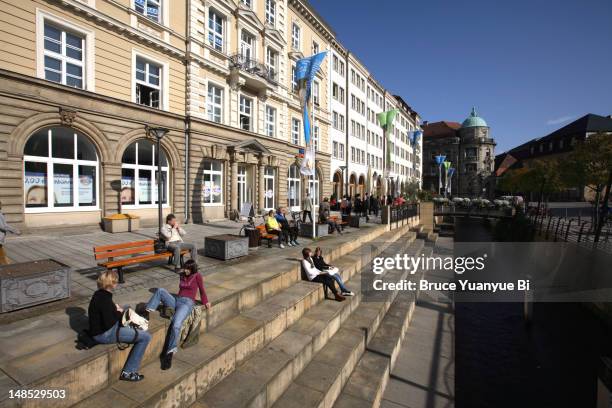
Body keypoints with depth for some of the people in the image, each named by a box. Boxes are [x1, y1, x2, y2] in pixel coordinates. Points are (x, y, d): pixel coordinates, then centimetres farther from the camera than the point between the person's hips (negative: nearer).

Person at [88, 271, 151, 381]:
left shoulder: (99, 294, 4)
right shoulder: (105, 299, -26)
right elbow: (108, 324, -26)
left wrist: (116, 309, 2)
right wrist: (119, 313, -9)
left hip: (99, 328, 10)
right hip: (104, 334, -10)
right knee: (146, 337, -13)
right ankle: (128, 372, -2)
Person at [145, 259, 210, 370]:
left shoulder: (197, 276, 2)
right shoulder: (182, 275, 18)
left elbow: (202, 290, 7)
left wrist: (205, 302, 1)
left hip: (187, 303, -7)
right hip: (176, 300, 7)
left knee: (176, 325, -31)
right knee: (160, 290, -17)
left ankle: (169, 354, -25)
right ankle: (147, 312, -18)